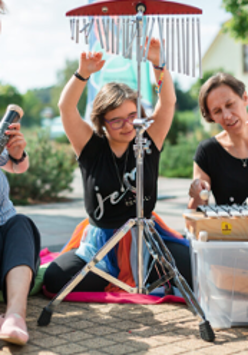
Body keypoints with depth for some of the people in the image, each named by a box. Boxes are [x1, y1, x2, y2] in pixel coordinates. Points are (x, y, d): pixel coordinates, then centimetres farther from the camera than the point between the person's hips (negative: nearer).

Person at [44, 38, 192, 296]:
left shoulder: (148, 144, 2)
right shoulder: (91, 148, 0)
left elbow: (168, 103, -5)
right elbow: (66, 107, -11)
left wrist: (158, 64, -19)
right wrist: (83, 73, -25)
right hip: (99, 243, 0)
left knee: (190, 268, -26)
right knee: (55, 279, -22)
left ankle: (142, 281, 7)